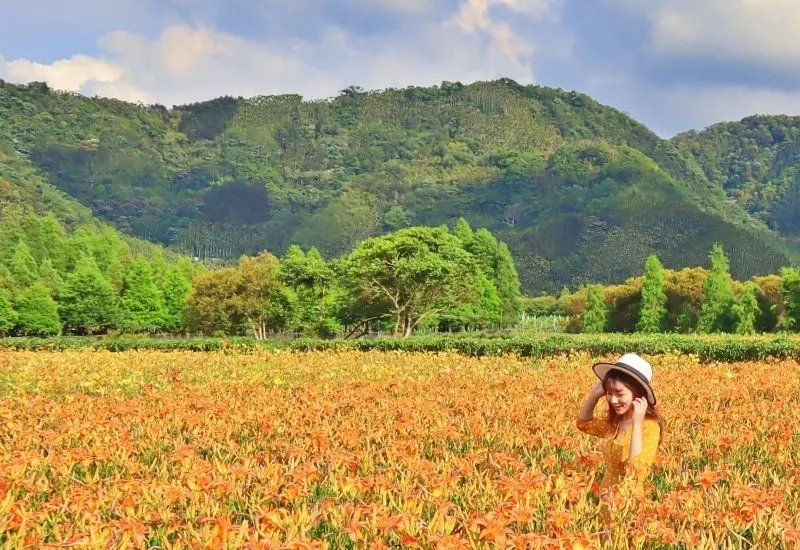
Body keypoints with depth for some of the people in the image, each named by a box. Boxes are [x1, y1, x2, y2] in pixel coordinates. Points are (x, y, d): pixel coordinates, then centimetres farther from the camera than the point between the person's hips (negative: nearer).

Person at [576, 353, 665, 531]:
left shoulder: (649, 425, -19)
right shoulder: (614, 423, 3)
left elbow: (636, 467, -31)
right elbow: (583, 423, 19)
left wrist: (637, 423, -33)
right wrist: (595, 394, 3)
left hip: (629, 505, -7)